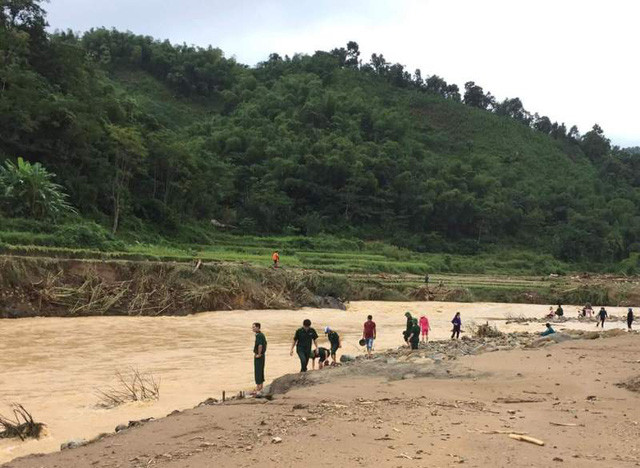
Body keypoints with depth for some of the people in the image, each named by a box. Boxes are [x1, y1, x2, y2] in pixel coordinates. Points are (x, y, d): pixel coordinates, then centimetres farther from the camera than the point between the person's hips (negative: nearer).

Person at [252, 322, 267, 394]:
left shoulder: (259, 335, -20)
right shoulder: (262, 334, 12)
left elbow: (260, 345, -32)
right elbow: (265, 344, 22)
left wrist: (259, 354, -22)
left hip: (258, 356, -10)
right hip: (262, 355, 10)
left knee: (257, 372, -6)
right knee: (261, 371, 14)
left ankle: (258, 389, -4)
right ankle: (261, 388, 21)